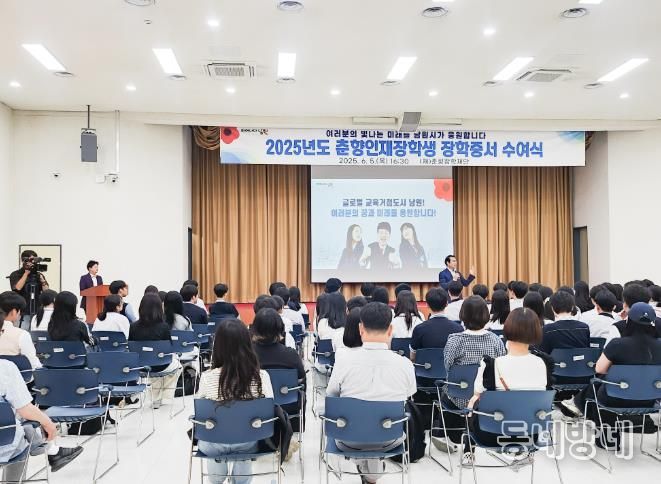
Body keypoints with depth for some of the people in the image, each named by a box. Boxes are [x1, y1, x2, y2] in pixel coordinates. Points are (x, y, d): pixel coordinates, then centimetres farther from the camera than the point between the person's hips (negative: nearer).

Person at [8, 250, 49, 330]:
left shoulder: (39, 275, 10)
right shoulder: (15, 275, 1)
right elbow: (18, 288, -17)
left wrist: (41, 278, -11)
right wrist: (26, 273, -13)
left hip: (37, 313, 3)